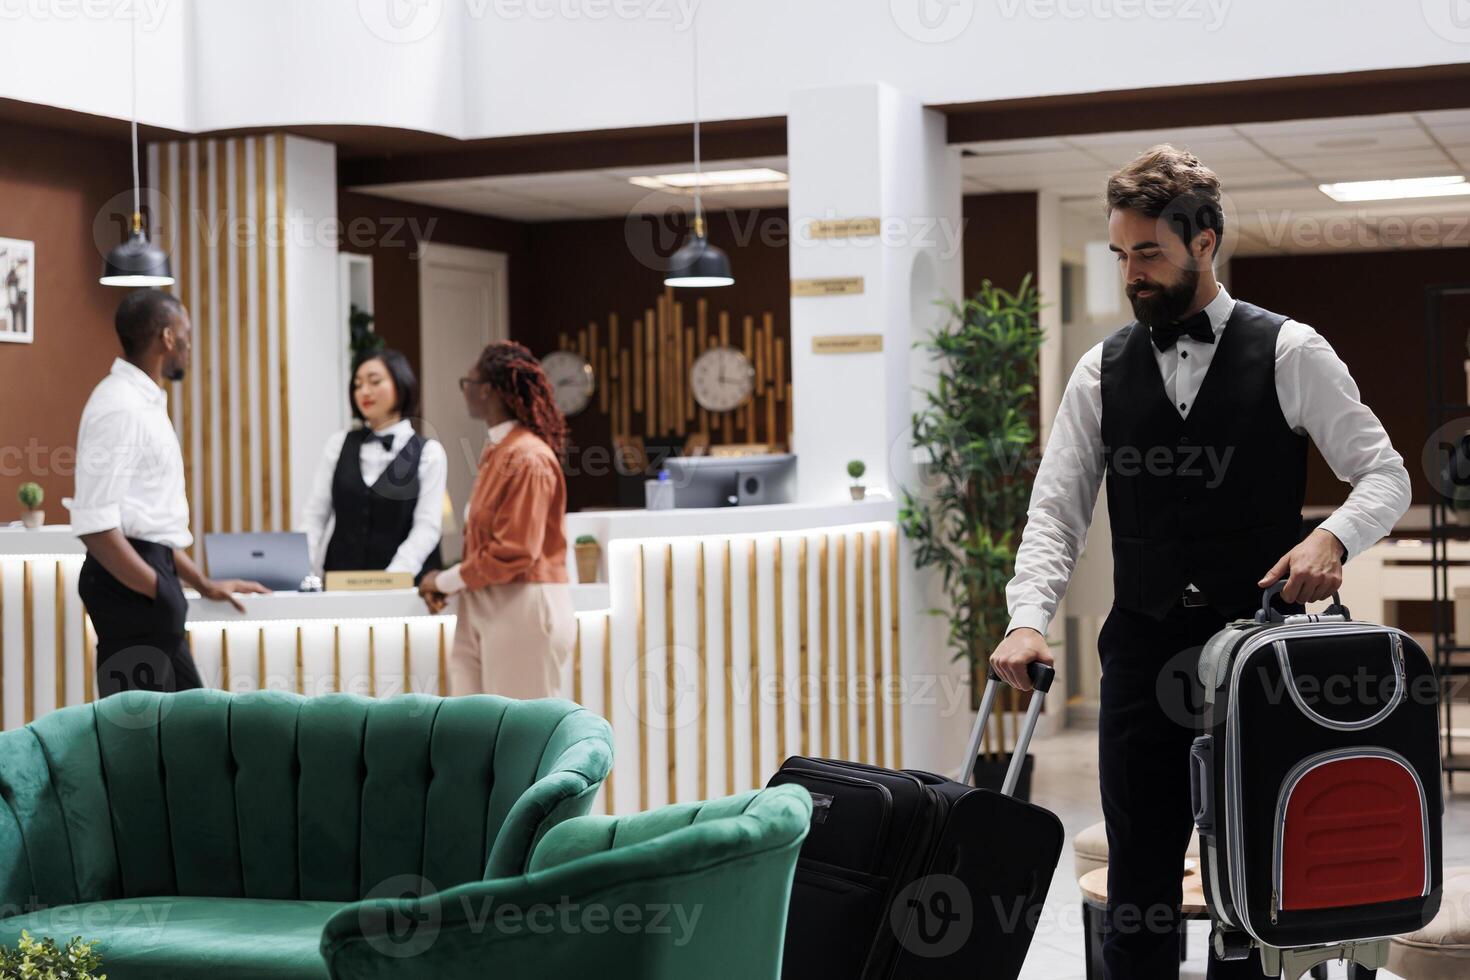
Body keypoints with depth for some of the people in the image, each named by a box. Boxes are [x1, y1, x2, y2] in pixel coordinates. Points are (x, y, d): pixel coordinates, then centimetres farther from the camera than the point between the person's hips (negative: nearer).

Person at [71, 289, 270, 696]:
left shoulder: (143, 402, 16)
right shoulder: (120, 407, -16)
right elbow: (96, 525, -23)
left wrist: (202, 584, 22)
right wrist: (158, 591, -21)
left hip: (148, 577, 11)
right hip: (130, 583, -11)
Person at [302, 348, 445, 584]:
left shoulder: (428, 452, 0)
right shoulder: (338, 445, 10)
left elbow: (426, 528, -7)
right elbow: (315, 515, 8)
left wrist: (391, 579, -19)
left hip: (402, 585, -2)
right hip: (340, 581, 2)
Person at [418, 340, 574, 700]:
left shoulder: (528, 458, -16)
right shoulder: (495, 451, 12)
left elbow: (514, 552, -19)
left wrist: (446, 581, -9)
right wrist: (447, 583, 4)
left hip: (524, 610, -9)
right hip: (483, 609, 9)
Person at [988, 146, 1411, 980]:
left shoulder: (1290, 353, 0)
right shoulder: (1103, 372, 7)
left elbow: (1385, 475, 0)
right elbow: (1058, 510, 3)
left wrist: (1332, 537, -21)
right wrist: (1029, 617, -14)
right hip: (1143, 654, 2)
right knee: (1139, 876, 4)